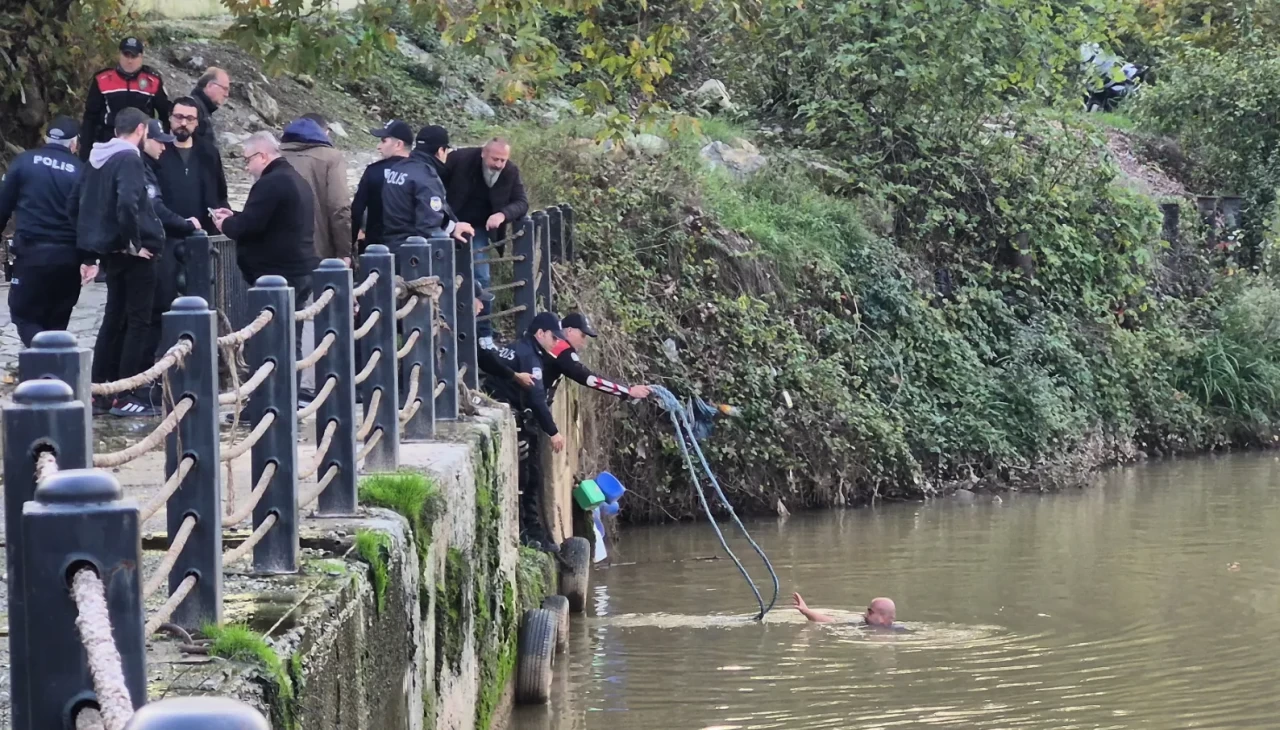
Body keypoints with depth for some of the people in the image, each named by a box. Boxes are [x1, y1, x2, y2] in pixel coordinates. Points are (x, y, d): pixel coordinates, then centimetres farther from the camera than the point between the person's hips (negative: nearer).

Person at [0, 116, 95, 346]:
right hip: (68, 255, 2)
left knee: (24, 314, 4)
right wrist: (89, 259, -2)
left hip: (32, 251, -2)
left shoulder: (25, 161, 2)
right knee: (56, 321, 14)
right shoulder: (80, 171, 2)